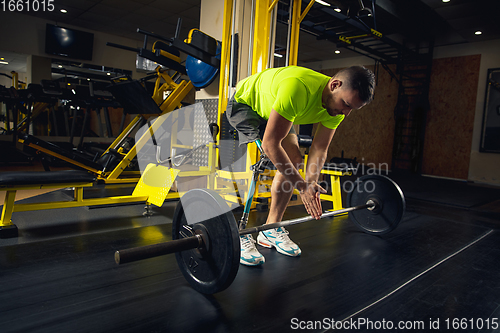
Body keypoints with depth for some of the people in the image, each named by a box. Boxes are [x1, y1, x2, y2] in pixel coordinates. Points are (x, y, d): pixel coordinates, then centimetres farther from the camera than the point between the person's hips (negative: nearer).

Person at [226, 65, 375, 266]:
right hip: (244, 103, -7)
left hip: (270, 110, 8)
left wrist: (311, 183, -27)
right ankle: (239, 235, -15)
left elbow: (319, 149, -10)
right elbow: (270, 144, -40)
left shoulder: (337, 107, -17)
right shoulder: (297, 87, -43)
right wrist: (302, 186, -37)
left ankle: (271, 230, 8)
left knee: (293, 161, -3)